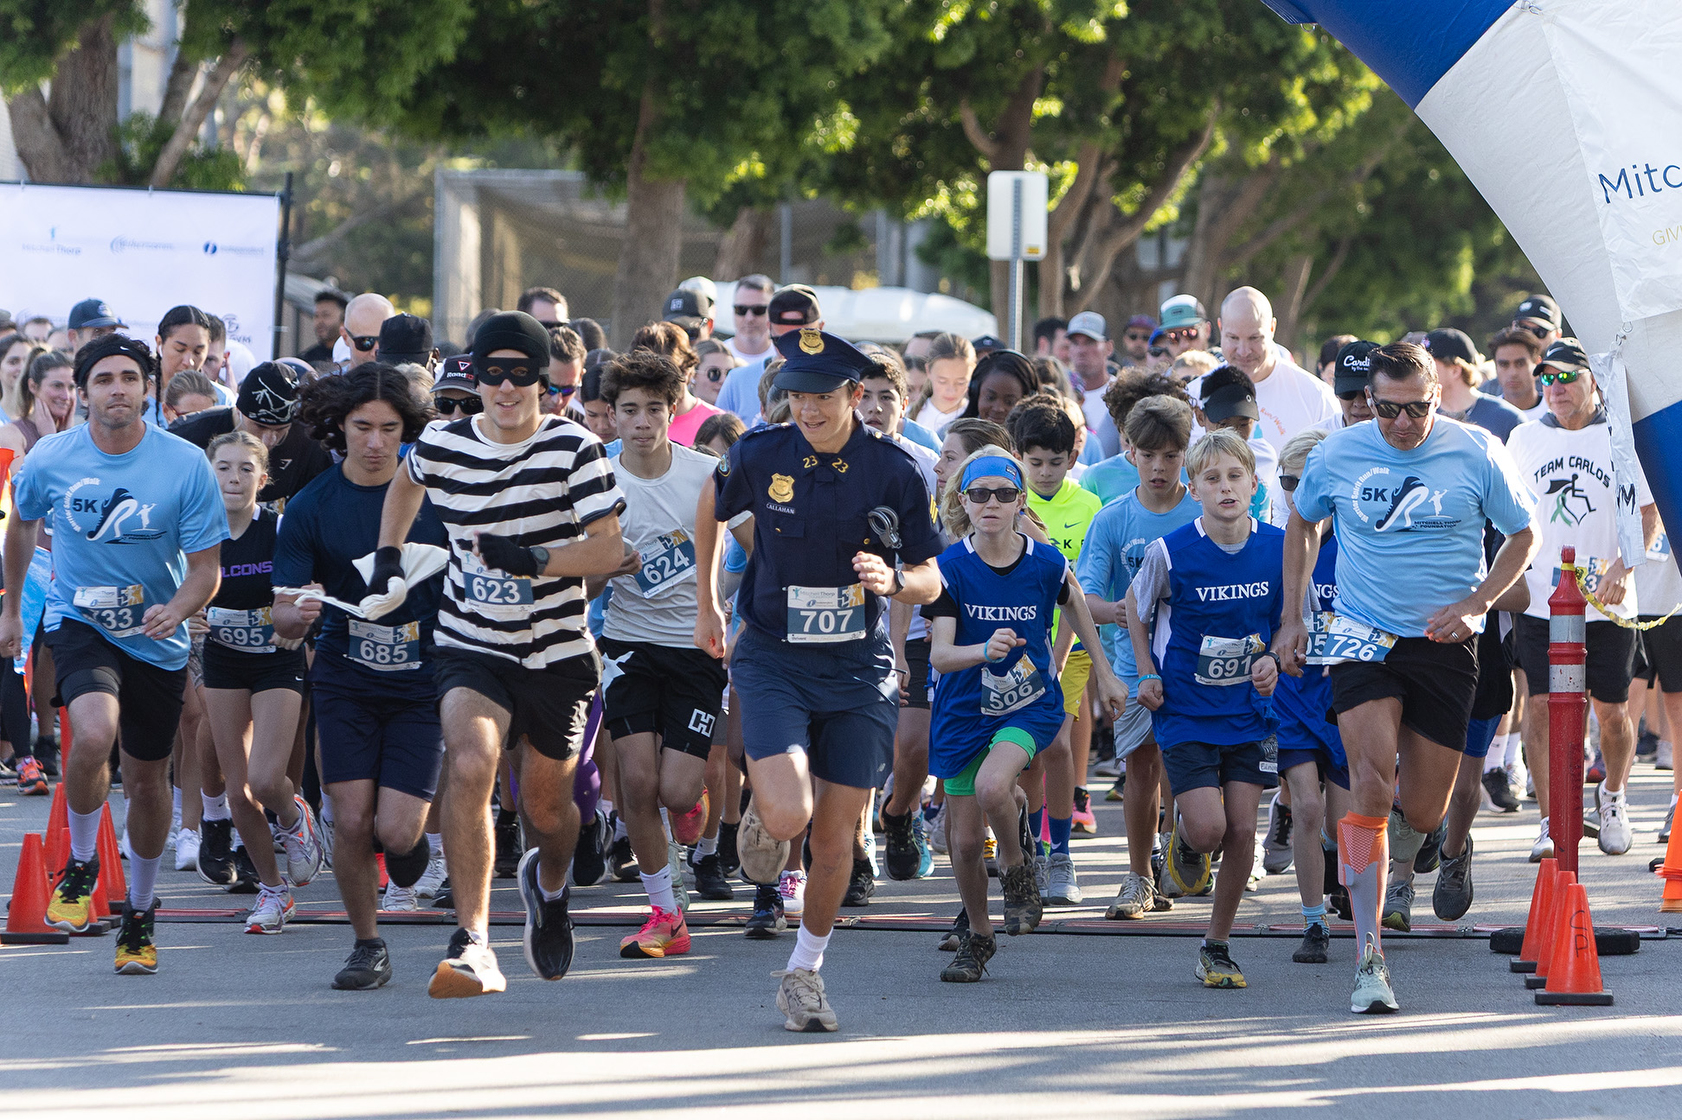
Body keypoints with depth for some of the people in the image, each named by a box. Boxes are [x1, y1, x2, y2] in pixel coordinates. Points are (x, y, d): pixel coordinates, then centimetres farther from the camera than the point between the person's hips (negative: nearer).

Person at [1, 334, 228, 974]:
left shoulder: (186, 465, -13)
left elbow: (205, 570, -9)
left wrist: (177, 608, -31)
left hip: (157, 639, 1)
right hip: (78, 624, -1)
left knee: (148, 778, 11)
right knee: (94, 732, -30)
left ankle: (140, 912, 34)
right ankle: (80, 863, -4)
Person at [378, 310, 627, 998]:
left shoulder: (575, 450, -11)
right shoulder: (441, 446, -3)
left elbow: (609, 551, -14)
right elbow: (405, 484, 22)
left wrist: (534, 559, -29)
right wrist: (388, 555, 11)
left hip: (558, 651, 0)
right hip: (470, 649, 0)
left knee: (545, 804, 13)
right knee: (470, 764, -27)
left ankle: (549, 885, 52)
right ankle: (473, 944, -30)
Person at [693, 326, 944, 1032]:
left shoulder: (894, 471, -8)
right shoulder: (761, 456, -7)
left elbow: (930, 582, 0)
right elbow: (711, 507, 16)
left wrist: (891, 580, -22)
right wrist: (707, 605, 20)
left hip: (859, 669, 1)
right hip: (773, 661, -1)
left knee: (835, 837, 4)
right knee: (789, 813, -21)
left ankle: (805, 971, 23)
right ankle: (762, 814, 16)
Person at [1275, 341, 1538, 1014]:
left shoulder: (1477, 454, -5)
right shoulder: (1337, 455, -1)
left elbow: (1523, 536, 6)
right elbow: (1302, 525, 18)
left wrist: (1471, 605, -8)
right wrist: (1291, 617, 12)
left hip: (1444, 646, 1)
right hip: (1364, 640, -1)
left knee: (1421, 814, 4)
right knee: (1371, 786, -21)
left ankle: (1395, 864, 45)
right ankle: (1369, 959, -22)